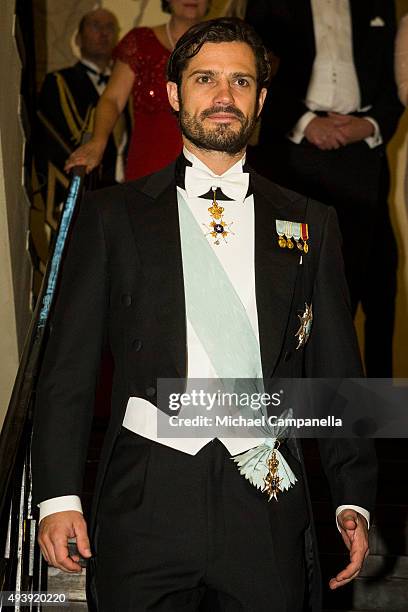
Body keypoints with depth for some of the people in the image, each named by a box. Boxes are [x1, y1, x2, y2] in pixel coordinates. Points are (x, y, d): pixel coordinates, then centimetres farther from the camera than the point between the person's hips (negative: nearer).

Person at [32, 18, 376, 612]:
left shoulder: (310, 224, 10)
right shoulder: (112, 214, 6)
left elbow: (337, 372, 11)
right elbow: (68, 366, 3)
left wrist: (354, 498, 4)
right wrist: (58, 496, -4)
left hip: (268, 500, 1)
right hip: (146, 497, -1)